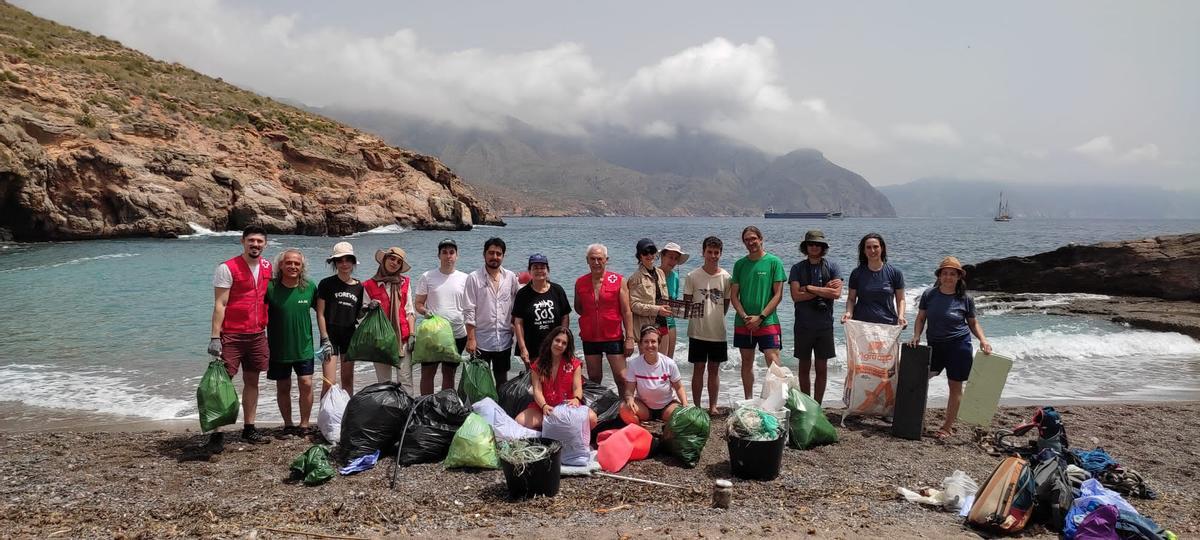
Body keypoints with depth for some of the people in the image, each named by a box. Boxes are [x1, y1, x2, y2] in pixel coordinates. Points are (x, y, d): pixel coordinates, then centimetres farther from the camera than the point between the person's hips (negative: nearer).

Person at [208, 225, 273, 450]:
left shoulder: (267, 267, 8)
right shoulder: (227, 268, -9)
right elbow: (219, 304, -12)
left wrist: (267, 328, 15)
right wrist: (215, 337, -17)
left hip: (257, 334, 6)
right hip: (231, 335, -6)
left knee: (252, 381, 11)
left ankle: (249, 429, 21)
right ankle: (217, 434, 0)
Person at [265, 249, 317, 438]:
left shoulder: (310, 287, -4)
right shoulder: (270, 287, -11)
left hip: (304, 347, 0)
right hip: (278, 349, 0)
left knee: (306, 385, -5)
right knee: (283, 387, 11)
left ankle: (304, 424, 9)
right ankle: (288, 424, 27)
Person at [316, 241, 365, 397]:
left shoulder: (359, 287, 8)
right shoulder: (326, 284, -4)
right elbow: (320, 314, -5)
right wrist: (325, 339, -10)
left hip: (350, 334, 4)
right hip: (330, 334, -4)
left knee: (348, 381, 11)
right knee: (328, 383, -11)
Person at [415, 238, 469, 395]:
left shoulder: (464, 278, 4)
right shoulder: (427, 277, 1)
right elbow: (418, 304, 4)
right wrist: (425, 312, -18)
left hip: (457, 334, 1)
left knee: (449, 374, 12)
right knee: (427, 373, 3)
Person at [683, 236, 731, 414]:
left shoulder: (726, 277, 0)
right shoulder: (693, 276, -4)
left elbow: (726, 303, 8)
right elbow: (686, 302, 1)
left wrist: (716, 319, 3)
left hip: (718, 331, 2)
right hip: (698, 331, -1)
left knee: (714, 369, 10)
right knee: (698, 369, 4)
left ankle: (713, 406, 18)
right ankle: (696, 407, 12)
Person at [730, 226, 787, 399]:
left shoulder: (774, 262, -2)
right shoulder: (740, 264, 8)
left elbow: (778, 295, -5)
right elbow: (734, 295, 6)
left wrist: (760, 317, -12)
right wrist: (745, 317, -8)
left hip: (768, 321, -4)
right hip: (743, 323, 4)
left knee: (773, 363, -10)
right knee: (747, 362, 10)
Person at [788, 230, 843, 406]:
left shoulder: (832, 267, 3)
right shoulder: (797, 268, 2)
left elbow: (837, 293, -10)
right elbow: (796, 296, -10)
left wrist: (810, 288, -11)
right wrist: (824, 289, -10)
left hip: (824, 325, 0)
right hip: (803, 324, 0)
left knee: (822, 368, 4)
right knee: (804, 367, 7)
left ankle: (817, 406, 11)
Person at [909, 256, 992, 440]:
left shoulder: (965, 299, -5)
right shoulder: (929, 294, -2)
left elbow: (973, 323, 6)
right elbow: (921, 318, 6)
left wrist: (982, 340, -10)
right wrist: (916, 336, -10)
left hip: (958, 345, -2)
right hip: (934, 345, 2)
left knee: (955, 386, 3)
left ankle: (948, 426, 14)